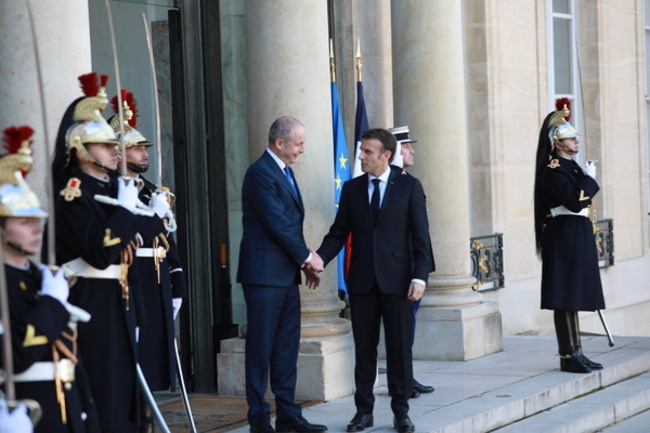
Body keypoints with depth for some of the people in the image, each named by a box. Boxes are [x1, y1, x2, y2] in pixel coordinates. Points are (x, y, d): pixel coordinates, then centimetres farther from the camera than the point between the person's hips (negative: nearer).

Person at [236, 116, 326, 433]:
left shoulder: (285, 172, 16)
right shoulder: (260, 173, -14)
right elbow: (277, 224, -18)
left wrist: (305, 261, 9)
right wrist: (307, 257, -9)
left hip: (286, 275, 9)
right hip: (265, 274, -9)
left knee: (286, 348, 10)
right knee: (261, 348, -2)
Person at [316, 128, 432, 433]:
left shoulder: (409, 187, 1)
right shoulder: (351, 188, 8)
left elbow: (420, 236, -1)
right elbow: (338, 233, 8)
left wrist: (419, 276, -10)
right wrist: (319, 259, -9)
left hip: (396, 280, -2)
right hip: (362, 281, 2)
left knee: (400, 348, 3)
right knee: (364, 349, 6)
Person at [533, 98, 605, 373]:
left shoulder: (571, 167, 17)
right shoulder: (553, 171, -13)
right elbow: (575, 202, -22)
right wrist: (589, 178, -13)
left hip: (578, 236, 10)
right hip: (564, 237, -10)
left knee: (572, 298, 12)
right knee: (565, 299, -6)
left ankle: (575, 353, 16)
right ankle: (568, 356, -3)